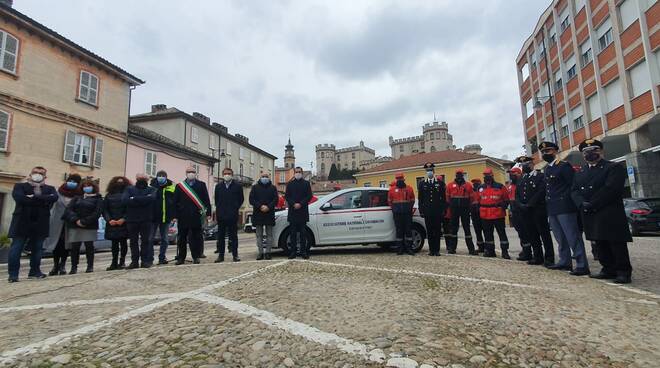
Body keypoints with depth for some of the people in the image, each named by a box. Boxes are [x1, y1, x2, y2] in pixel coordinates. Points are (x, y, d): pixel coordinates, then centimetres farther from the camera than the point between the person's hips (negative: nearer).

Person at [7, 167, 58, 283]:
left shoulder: (50, 188, 13)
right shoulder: (20, 186, 8)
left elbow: (54, 198, -9)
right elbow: (19, 197, -13)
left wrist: (35, 197, -14)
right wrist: (43, 201, -13)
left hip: (40, 223, 2)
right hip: (22, 222, -2)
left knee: (37, 248, 9)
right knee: (16, 248, -1)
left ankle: (35, 271, 18)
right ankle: (13, 274, 4)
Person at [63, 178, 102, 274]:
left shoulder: (98, 199, 5)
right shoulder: (77, 198, 17)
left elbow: (97, 213, -7)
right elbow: (68, 210, 4)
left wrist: (84, 221, -14)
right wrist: (76, 220, -12)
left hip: (90, 227, -3)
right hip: (75, 226, 3)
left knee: (89, 246, 0)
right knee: (74, 247, 1)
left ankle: (90, 266, 8)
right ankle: (74, 267, 9)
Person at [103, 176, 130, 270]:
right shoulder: (109, 195, 11)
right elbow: (105, 209, 7)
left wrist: (123, 219, -14)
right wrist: (109, 220, -7)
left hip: (124, 223, -2)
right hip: (112, 223, 2)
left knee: (123, 242, 2)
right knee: (114, 243, 6)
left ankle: (122, 262, 10)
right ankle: (114, 262, 11)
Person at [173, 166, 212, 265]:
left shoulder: (201, 185, 8)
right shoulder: (179, 186, 10)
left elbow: (206, 200, 4)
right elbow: (175, 202, 6)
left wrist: (208, 213, -3)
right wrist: (175, 216, -1)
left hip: (196, 216, -1)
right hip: (183, 216, 1)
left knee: (196, 237, 3)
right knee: (182, 238, 6)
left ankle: (196, 257, 13)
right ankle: (181, 257, 16)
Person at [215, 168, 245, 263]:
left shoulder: (237, 186, 3)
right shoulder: (218, 186, 11)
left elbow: (241, 199, 7)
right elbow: (216, 200, 16)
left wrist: (235, 208, 3)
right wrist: (218, 210, 9)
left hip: (233, 215, -2)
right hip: (221, 215, 2)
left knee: (233, 236, 3)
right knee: (220, 236, 6)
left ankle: (235, 255, 8)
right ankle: (221, 255, 13)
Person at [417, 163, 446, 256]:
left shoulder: (440, 183, 6)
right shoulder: (422, 183, 8)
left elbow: (443, 198, 5)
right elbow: (420, 199, 7)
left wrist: (443, 210, -2)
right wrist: (421, 210, 1)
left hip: (438, 212, -1)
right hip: (427, 212, 1)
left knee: (437, 231, 3)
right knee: (429, 231, 5)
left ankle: (437, 250, 10)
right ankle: (431, 249, 13)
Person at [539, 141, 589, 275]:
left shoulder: (564, 166, -6)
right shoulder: (546, 169, 18)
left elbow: (573, 185, -11)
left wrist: (564, 199, -14)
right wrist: (548, 201, 13)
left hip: (564, 208, -8)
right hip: (552, 209, 8)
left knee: (573, 237, -6)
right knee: (560, 239, 14)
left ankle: (582, 265, -1)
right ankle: (565, 262, 23)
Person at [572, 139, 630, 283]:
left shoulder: (614, 167, -1)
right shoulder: (581, 172, 18)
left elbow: (611, 189, -14)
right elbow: (574, 190, 8)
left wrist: (592, 204, -18)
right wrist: (582, 204, -11)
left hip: (610, 214, -6)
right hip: (589, 215, 6)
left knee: (617, 243, -3)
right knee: (600, 244, 11)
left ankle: (623, 271, 7)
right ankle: (609, 269, 20)